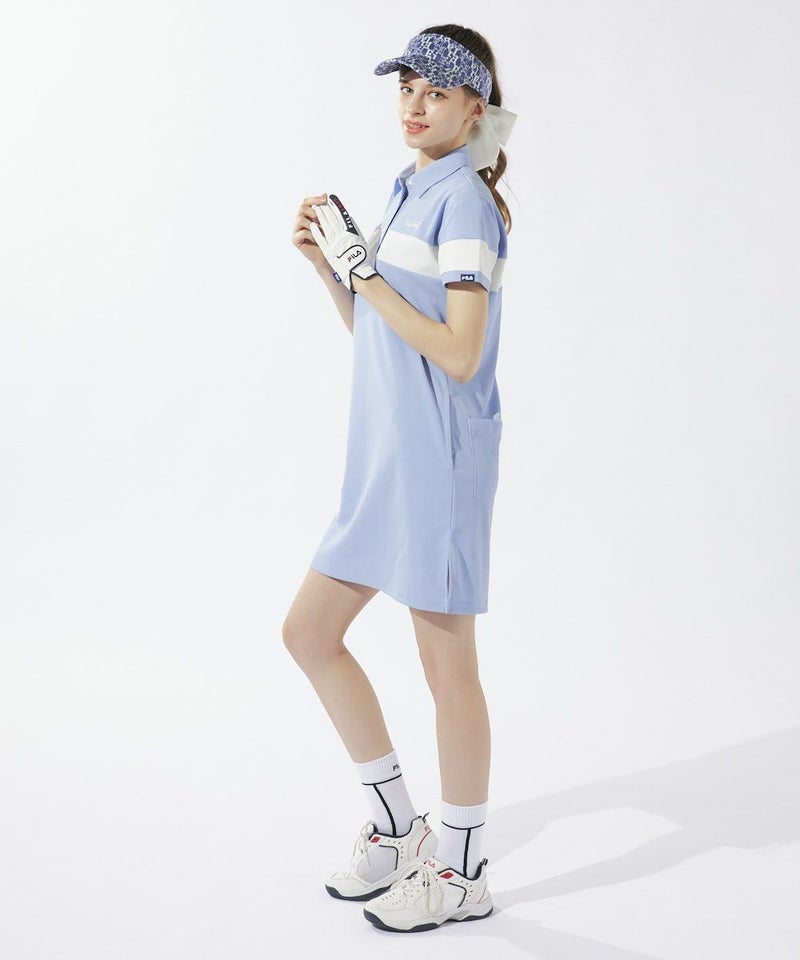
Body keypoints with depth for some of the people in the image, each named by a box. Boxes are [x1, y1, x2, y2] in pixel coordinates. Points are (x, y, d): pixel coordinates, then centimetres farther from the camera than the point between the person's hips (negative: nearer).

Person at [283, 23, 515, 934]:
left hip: (438, 462, -9)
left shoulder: (464, 201, -11)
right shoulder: (409, 194, 15)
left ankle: (463, 872, 19)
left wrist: (363, 267, -17)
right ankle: (396, 827, 26)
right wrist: (327, 261, 6)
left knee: (447, 665, 1)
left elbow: (458, 353, -20)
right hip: (382, 459, 9)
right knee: (309, 631, 13)